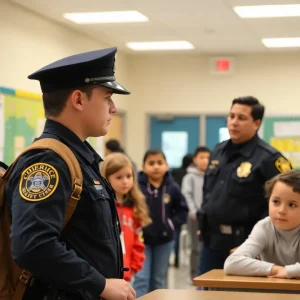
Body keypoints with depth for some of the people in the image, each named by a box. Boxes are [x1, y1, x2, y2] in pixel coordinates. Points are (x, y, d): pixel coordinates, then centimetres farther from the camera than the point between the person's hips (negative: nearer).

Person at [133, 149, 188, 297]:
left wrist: (172, 224, -7)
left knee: (159, 280, 14)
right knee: (141, 279, -7)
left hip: (164, 240, 3)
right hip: (142, 239, -3)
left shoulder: (172, 187, -4)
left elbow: (182, 210, 6)